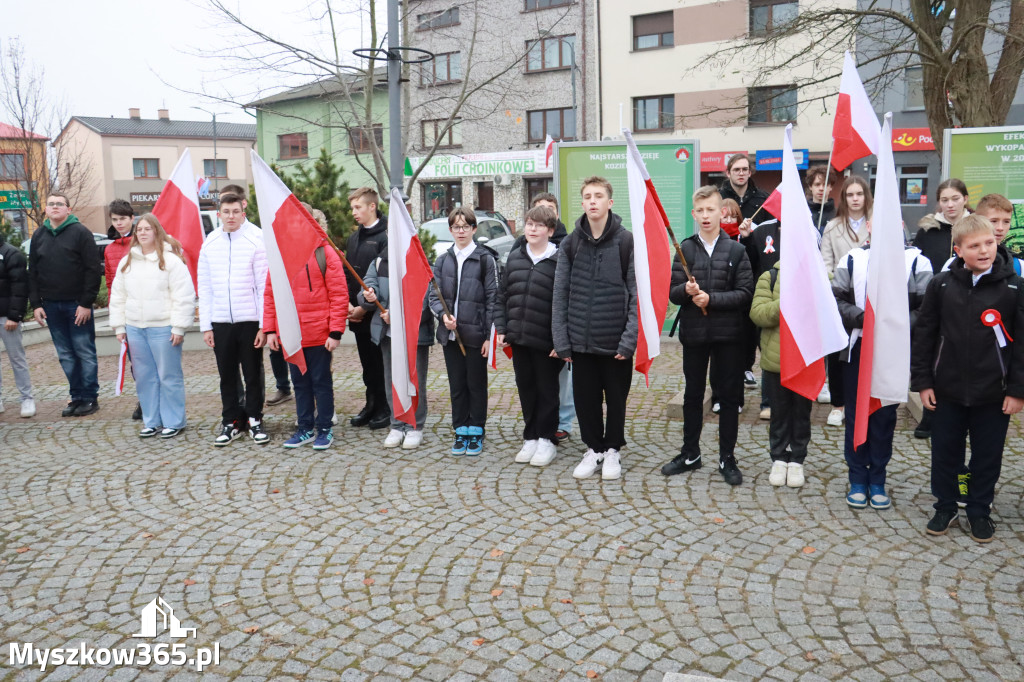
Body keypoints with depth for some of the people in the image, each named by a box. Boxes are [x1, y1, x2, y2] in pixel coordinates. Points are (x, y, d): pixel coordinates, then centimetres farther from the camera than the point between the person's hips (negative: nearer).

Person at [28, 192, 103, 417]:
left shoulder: (80, 232, -4)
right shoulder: (38, 236, 12)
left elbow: (93, 269, -9)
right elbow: (32, 273, 12)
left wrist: (86, 303, -14)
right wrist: (36, 304, 4)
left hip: (77, 304, -5)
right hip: (51, 306, 5)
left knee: (85, 352, 1)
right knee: (66, 355, 9)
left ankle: (90, 397, 9)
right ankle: (77, 397, 16)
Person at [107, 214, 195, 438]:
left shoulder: (171, 260, -5)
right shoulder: (126, 262, 14)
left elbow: (184, 297, -10)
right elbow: (118, 297, 17)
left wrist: (178, 328, -13)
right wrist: (119, 326, 12)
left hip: (163, 328, -6)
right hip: (134, 328, 6)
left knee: (169, 377, 0)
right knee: (144, 377, 10)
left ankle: (173, 422, 11)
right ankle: (151, 421, 20)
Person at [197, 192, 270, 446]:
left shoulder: (256, 241, -4)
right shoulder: (210, 244, 6)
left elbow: (264, 286, -6)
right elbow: (204, 287, 8)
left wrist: (264, 324, -10)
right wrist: (205, 325, 4)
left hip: (250, 320, -3)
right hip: (220, 322, 3)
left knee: (253, 375, 6)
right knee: (227, 376, 11)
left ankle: (254, 421, 19)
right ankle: (231, 422, 23)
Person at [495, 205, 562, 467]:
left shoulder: (559, 260, -8)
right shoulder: (514, 257, 9)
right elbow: (503, 295, 13)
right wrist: (502, 328, 7)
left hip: (546, 340, -5)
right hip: (518, 337, 5)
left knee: (547, 390, 8)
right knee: (525, 388, 13)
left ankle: (546, 439, 20)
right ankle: (530, 437, 26)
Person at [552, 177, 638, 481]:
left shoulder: (627, 242, -4)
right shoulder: (570, 244, 4)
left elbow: (637, 294, -6)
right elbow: (560, 294, 4)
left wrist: (630, 338, -14)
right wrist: (561, 339, -2)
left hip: (616, 340, -2)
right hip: (581, 339, 3)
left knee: (616, 397, 10)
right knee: (585, 397, 10)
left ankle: (612, 450, 27)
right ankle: (593, 448, 27)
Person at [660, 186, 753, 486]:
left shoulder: (736, 250, -1)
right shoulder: (685, 248, 3)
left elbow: (745, 293, -8)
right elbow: (672, 293, 0)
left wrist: (711, 298, -18)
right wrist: (686, 290, -21)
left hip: (727, 333, -1)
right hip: (693, 332, 2)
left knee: (729, 395, 6)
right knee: (693, 394, 12)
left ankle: (727, 458, 18)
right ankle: (690, 454, 26)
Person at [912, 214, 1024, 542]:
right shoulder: (941, 284, -4)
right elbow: (924, 334, 1)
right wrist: (922, 381, 0)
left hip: (994, 394, -1)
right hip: (948, 390, 1)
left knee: (988, 455, 12)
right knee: (945, 452, 12)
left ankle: (980, 511, 31)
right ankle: (945, 506, 30)